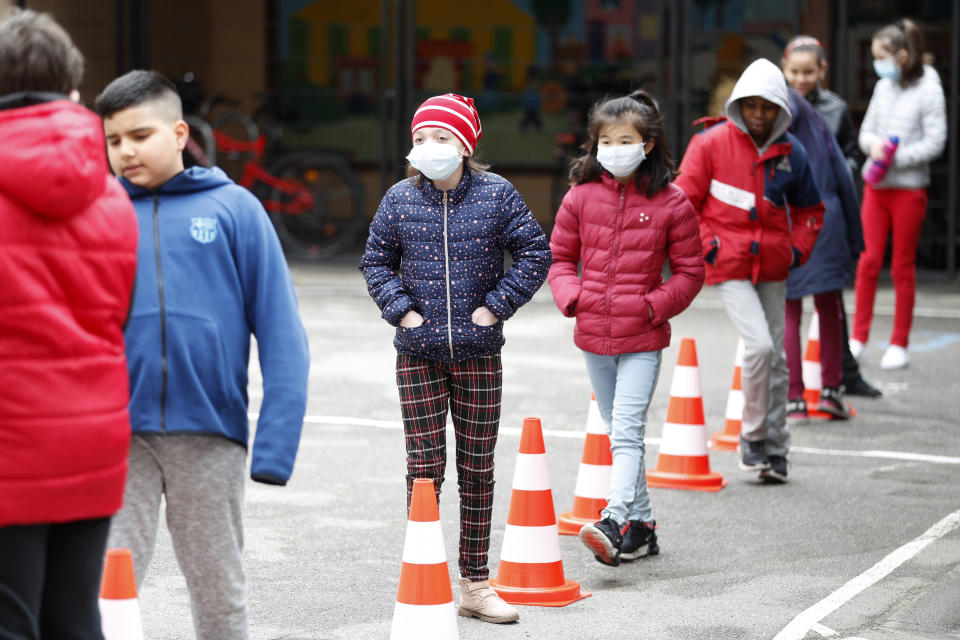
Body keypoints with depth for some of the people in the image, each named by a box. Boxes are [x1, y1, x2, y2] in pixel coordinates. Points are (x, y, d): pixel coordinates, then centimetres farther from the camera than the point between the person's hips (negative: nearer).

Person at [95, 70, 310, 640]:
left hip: (210, 431, -1)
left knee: (220, 592, 12)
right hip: (119, 431, 1)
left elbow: (280, 331, -4)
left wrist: (275, 442, -11)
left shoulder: (233, 209, -1)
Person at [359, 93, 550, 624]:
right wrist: (400, 309, -2)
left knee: (477, 469, 7)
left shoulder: (495, 195, -4)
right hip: (418, 353, 0)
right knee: (424, 467, 0)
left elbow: (535, 252, 1)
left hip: (477, 351, 0)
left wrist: (496, 306, -6)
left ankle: (475, 584, 16)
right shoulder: (399, 199, 0)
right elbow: (376, 261, 11)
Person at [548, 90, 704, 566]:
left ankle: (613, 524, -25)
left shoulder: (670, 202, -5)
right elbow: (560, 256, 12)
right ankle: (641, 525, 24)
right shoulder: (581, 196, 2)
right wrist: (571, 295, -6)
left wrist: (655, 305, -12)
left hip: (642, 337, -4)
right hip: (593, 333, 4)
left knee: (627, 432, -16)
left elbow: (689, 272, 2)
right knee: (617, 434, 13)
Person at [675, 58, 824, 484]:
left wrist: (798, 249, 4)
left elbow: (809, 209, 18)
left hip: (772, 267, 4)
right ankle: (753, 435, 0)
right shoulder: (711, 143, -6)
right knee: (759, 344, -18)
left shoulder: (791, 153, 3)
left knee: (776, 356, 8)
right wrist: (706, 245, -10)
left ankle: (775, 448, 19)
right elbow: (684, 202, -3)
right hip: (728, 264, -4)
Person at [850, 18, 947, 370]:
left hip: (908, 188, -4)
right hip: (875, 185, 4)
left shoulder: (929, 91, -8)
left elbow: (935, 142, -11)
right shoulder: (883, 87, 8)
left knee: (903, 267, 3)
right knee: (868, 261, 1)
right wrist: (874, 144, -11)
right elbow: (866, 130, 12)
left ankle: (899, 344, 12)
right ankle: (858, 339, 8)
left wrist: (897, 157, -18)